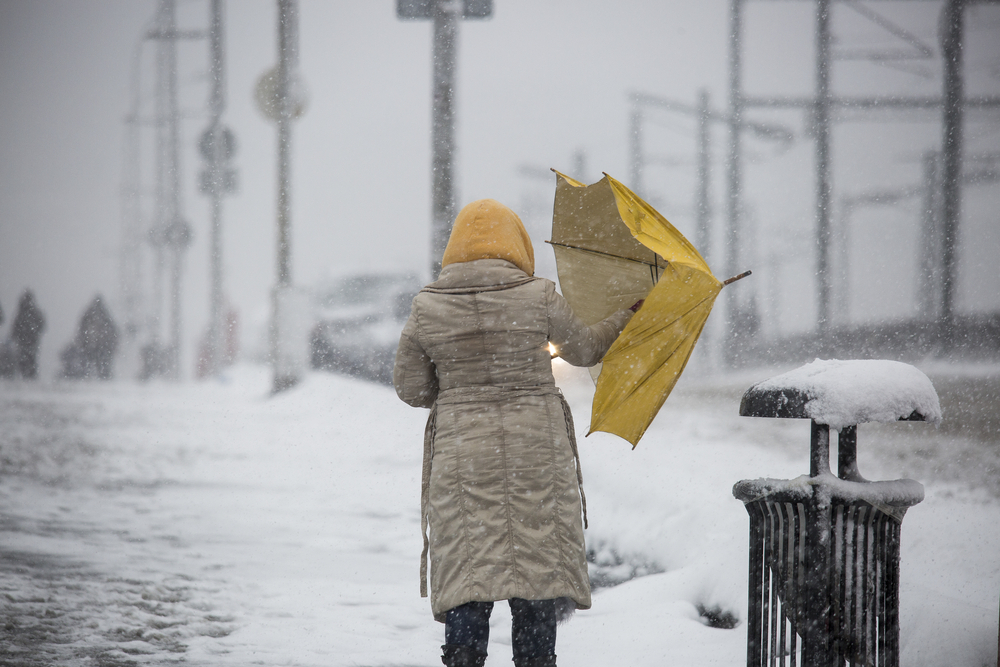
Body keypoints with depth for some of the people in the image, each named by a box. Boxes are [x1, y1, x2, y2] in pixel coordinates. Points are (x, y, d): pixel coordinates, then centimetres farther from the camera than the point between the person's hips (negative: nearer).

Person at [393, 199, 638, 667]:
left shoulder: (426, 309, -1)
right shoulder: (538, 298, -4)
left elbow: (409, 389, 6)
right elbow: (584, 350, 13)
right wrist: (630, 316, 30)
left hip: (462, 459, 1)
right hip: (537, 454, 0)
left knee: (466, 573, 3)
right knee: (538, 569, 9)